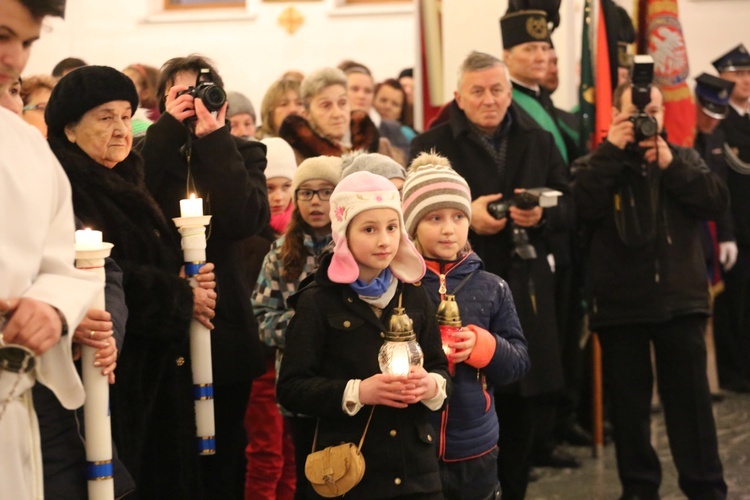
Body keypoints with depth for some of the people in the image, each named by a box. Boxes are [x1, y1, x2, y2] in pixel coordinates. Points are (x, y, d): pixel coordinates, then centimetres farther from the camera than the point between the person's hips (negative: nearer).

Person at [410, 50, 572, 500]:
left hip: (527, 291, 4)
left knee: (527, 411, 10)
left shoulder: (539, 142, 11)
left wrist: (542, 215, -13)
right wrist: (465, 218, -19)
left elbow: (570, 207, 8)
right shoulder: (431, 146, 0)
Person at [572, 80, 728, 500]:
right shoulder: (596, 163, 5)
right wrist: (611, 150, -14)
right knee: (629, 400, 7)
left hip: (680, 299, 1)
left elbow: (718, 202, -5)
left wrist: (670, 165, -13)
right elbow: (582, 209, -15)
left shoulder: (684, 158, 11)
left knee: (691, 397, 2)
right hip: (620, 303, -1)